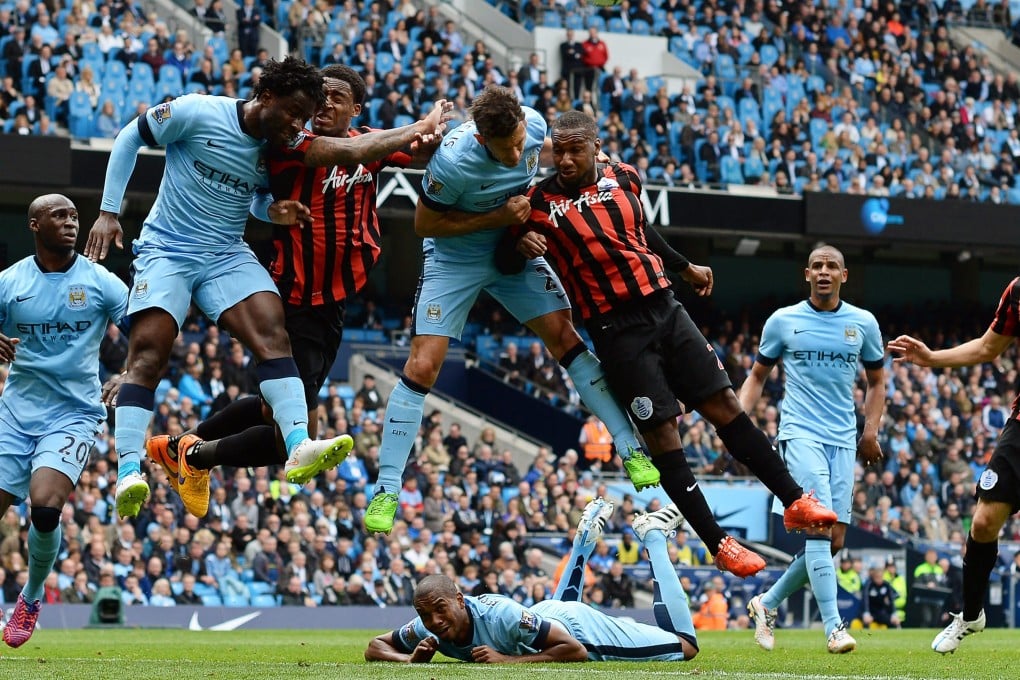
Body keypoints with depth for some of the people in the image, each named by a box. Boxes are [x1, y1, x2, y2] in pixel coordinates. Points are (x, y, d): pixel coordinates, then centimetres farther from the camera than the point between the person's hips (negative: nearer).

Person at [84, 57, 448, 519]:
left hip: (227, 256, 4)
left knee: (272, 332, -20)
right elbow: (129, 139, -2)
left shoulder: (284, 147, 2)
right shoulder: (197, 113, -12)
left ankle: (299, 447, -33)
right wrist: (109, 211, -5)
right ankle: (128, 473, -24)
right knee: (148, 354, -19)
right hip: (166, 251, -4)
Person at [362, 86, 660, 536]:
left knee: (565, 339, -5)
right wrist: (498, 218, -25)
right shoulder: (454, 161, -34)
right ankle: (386, 491, -4)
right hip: (455, 259, -4)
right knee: (422, 367, -12)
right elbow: (425, 224, -19)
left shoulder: (535, 125, -18)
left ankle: (631, 451, 2)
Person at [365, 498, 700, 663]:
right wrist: (411, 658, -33)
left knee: (683, 645, 7)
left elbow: (575, 650, -40)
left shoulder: (502, 615, -45)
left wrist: (509, 660, -45)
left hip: (579, 627, -7)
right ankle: (584, 538, 52)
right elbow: (375, 647, -12)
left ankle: (653, 537, 20)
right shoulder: (427, 629, -28)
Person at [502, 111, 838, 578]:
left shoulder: (623, 179, 6)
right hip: (617, 329, -4)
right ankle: (718, 545, -1)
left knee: (724, 405, 3)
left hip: (665, 308, 4)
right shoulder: (540, 203, -6)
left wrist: (685, 268, 38)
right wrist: (521, 244, -20)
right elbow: (504, 263, 3)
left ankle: (794, 502, 9)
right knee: (660, 430, -6)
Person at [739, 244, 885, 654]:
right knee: (820, 527, -19)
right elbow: (758, 376, 13)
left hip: (843, 441, 4)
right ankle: (834, 628, -22)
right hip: (801, 434, -4)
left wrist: (870, 432, 5)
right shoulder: (783, 320, 4)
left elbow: (876, 381, 19)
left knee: (832, 542, 1)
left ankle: (768, 604, 22)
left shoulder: (863, 323, 9)